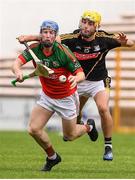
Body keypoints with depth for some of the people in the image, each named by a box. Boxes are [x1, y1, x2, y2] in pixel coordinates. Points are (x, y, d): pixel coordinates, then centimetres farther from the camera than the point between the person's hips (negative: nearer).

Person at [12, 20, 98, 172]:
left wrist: (76, 78, -49)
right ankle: (52, 157, 19)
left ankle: (88, 127, 46)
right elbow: (17, 63, -27)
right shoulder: (34, 49, -15)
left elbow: (81, 73, -24)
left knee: (69, 136, 10)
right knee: (34, 129, -8)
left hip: (66, 98, -4)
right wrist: (18, 71, -51)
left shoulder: (63, 52, -26)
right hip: (47, 96, 4)